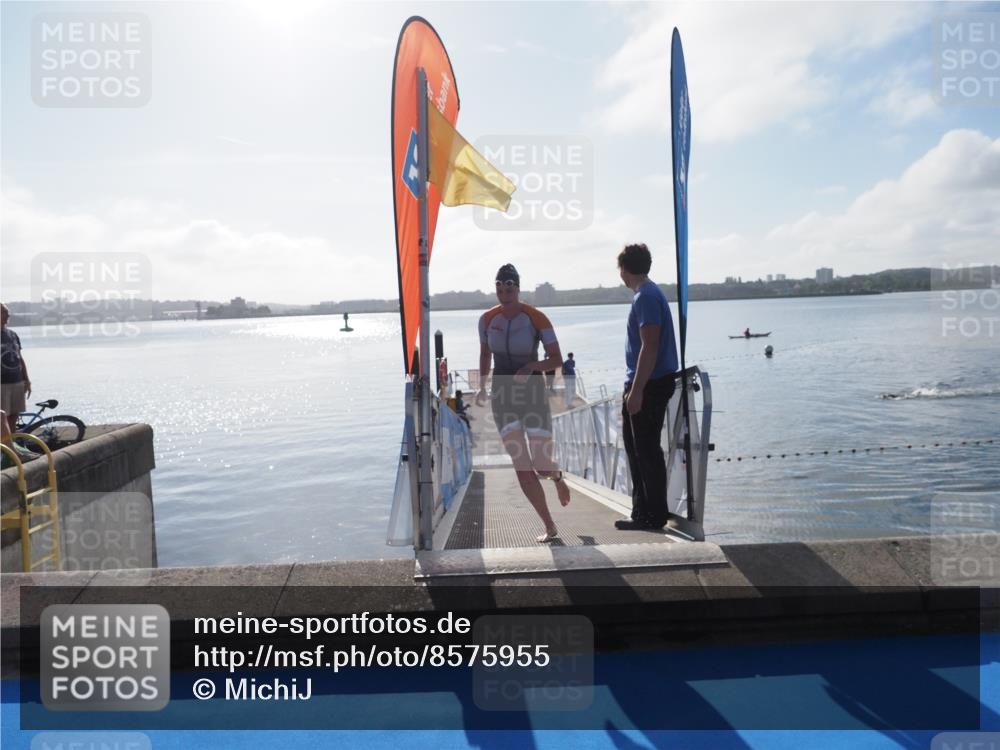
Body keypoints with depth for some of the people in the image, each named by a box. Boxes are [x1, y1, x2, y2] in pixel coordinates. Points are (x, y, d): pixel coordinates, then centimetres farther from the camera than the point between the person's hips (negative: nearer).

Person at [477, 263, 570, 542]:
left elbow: (557, 359, -8)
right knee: (522, 469, -4)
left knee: (542, 466, -6)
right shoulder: (487, 319, -1)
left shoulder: (536, 318, -11)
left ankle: (557, 477, 35)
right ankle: (549, 527, 10)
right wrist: (482, 386, 3)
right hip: (502, 396, 3)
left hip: (533, 393, -2)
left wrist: (532, 367, -25)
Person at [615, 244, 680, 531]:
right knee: (636, 445, 16)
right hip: (645, 384, 10)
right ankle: (644, 511, 25)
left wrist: (636, 389, -23)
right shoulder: (648, 293, 16)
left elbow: (649, 346, -22)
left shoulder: (645, 297, -15)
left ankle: (654, 515, 6)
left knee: (646, 450, -3)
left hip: (649, 385, -10)